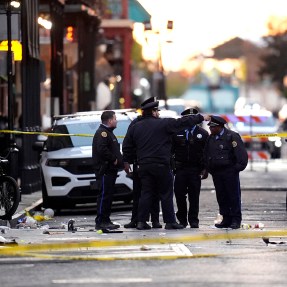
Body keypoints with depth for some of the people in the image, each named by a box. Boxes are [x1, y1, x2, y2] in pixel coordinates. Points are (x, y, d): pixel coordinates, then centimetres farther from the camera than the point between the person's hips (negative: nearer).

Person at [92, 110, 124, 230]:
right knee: (104, 195, -11)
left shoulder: (108, 133, 23)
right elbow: (102, 149, -25)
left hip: (110, 170, 11)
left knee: (108, 195, 11)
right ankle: (100, 221, -11)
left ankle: (106, 220, 15)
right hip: (104, 170, -11)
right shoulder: (102, 133, -12)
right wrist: (114, 159, -18)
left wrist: (119, 160, 12)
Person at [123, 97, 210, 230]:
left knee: (146, 193, 8)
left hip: (143, 165, 4)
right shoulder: (163, 124, -5)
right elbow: (183, 122, -3)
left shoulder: (135, 128, 8)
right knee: (166, 194, 3)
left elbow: (127, 148, 10)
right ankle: (170, 221, 3)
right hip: (161, 166, -4)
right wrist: (201, 118, 5)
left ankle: (141, 221, 2)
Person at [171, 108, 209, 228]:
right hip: (180, 169, 0)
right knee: (179, 194, -2)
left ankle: (193, 220, 6)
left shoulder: (203, 134, 7)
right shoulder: (176, 133, 7)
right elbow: (171, 150, 6)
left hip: (195, 170, 0)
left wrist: (205, 169, -2)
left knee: (194, 196, 0)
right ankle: (182, 219, 11)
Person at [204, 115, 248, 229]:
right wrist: (209, 169, 12)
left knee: (234, 196, -1)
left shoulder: (232, 136, -8)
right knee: (221, 197, 7)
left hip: (230, 172, -6)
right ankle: (226, 219, 13)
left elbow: (241, 154, -12)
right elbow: (206, 155, 20)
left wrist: (238, 167, -14)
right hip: (216, 173, 6)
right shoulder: (211, 138, 12)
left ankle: (236, 220, 3)